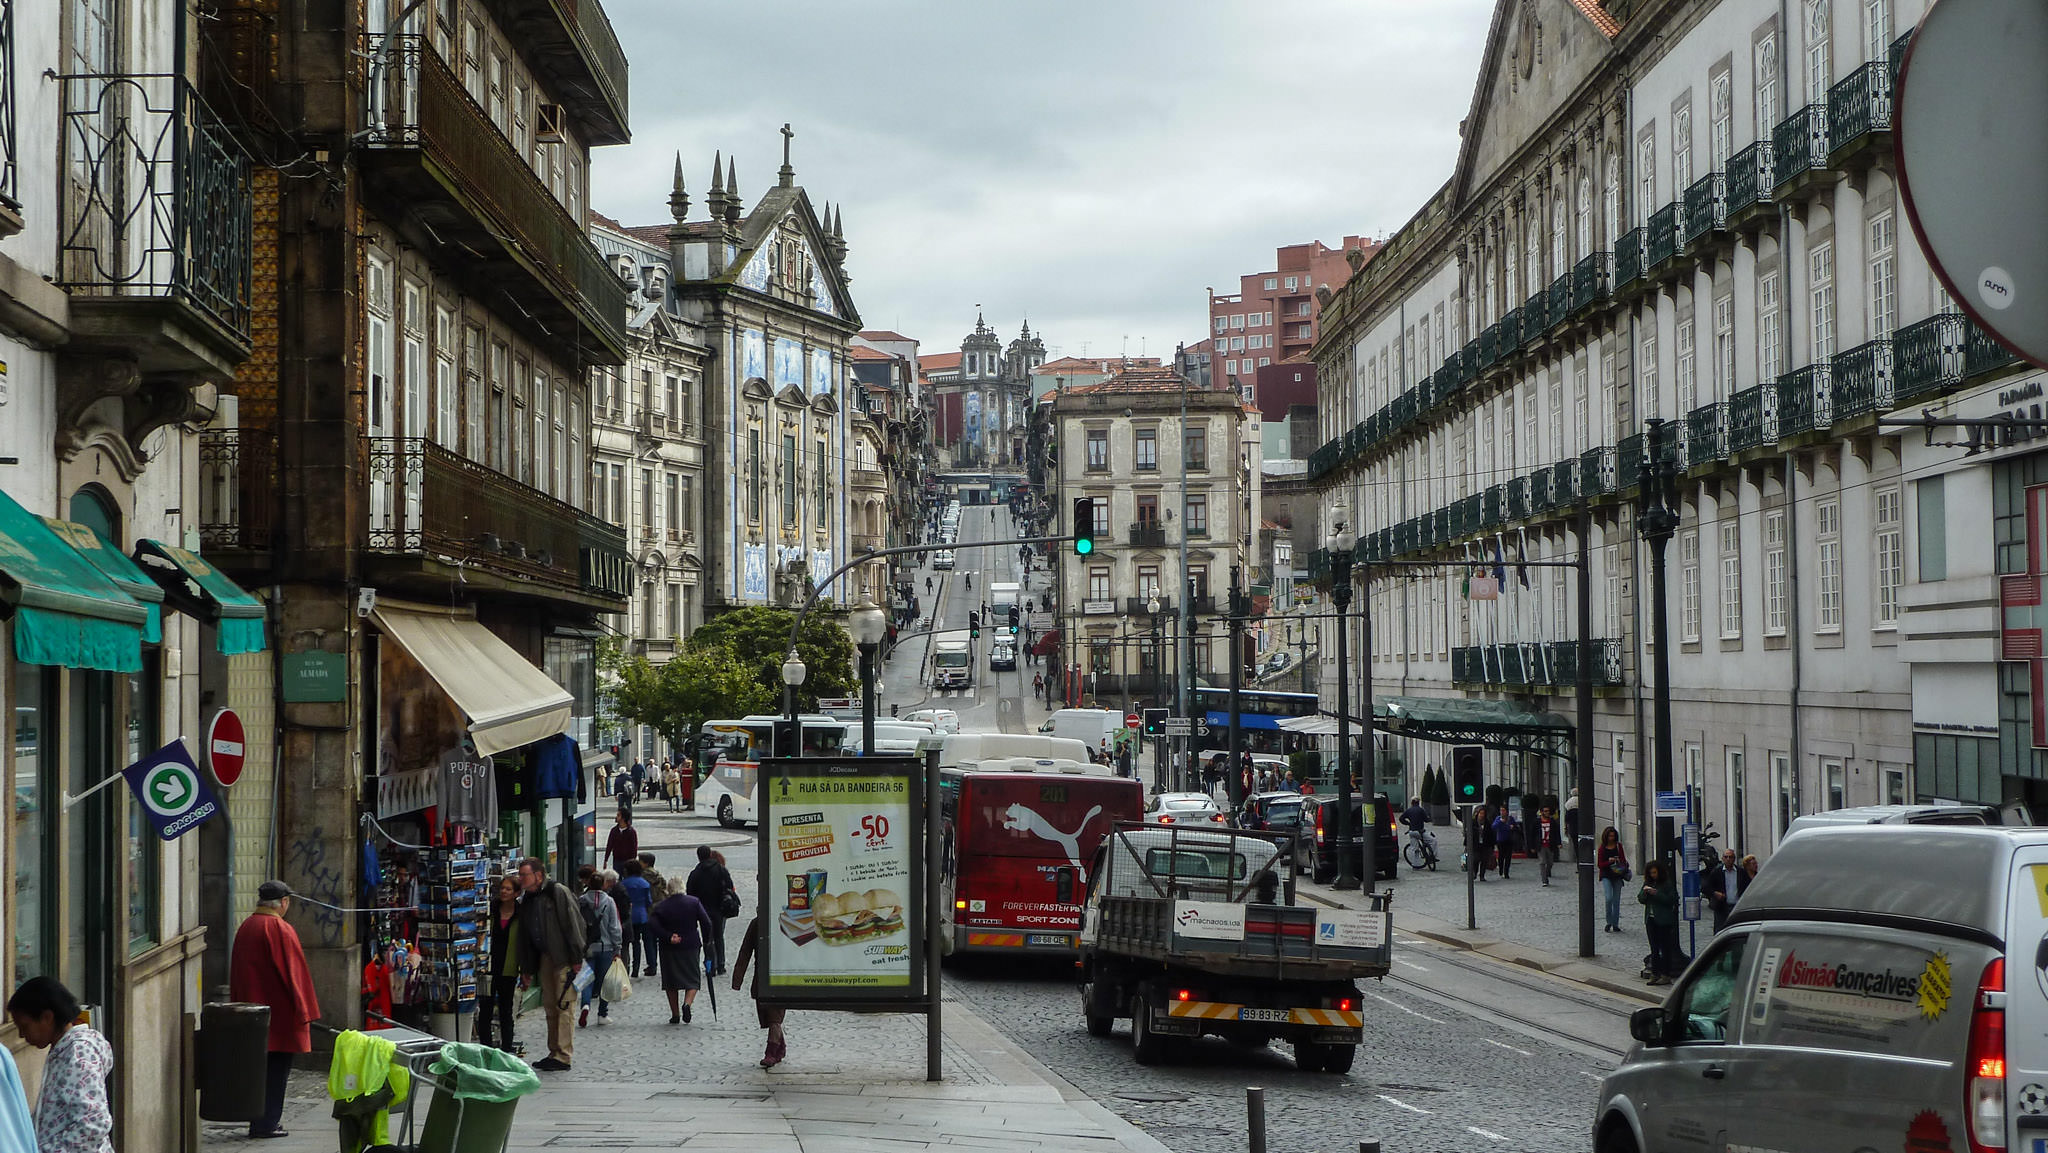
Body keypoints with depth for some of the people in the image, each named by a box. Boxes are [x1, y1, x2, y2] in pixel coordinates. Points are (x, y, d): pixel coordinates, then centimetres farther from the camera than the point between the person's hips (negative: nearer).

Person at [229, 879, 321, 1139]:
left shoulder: (245, 928, 9)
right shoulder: (281, 930, -14)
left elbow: (236, 971, 15)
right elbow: (294, 972, -14)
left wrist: (241, 1006, 21)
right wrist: (303, 1010, -9)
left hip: (250, 1009, 7)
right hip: (279, 1010, -7)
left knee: (259, 1066, 14)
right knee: (277, 1067, 0)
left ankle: (259, 1122, 18)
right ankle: (267, 1124, -1)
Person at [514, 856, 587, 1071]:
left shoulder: (558, 892, -10)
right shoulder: (527, 900, 13)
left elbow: (572, 924, -13)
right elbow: (524, 936, 18)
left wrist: (576, 958, -16)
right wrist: (527, 968, 15)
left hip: (564, 958, -8)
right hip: (545, 958, 8)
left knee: (564, 1006, -8)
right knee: (550, 1006, 10)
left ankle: (564, 1057, -8)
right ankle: (554, 1053, 16)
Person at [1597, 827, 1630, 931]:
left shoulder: (1618, 846, 7)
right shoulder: (1602, 848, 2)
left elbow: (1623, 860, 7)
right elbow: (1599, 864, 1)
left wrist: (1622, 864, -16)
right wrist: (1609, 862, -17)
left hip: (1617, 876, 2)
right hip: (1606, 876, -2)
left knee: (1616, 900, 3)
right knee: (1609, 897, -18)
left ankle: (1615, 924, 11)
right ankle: (1609, 922, -4)